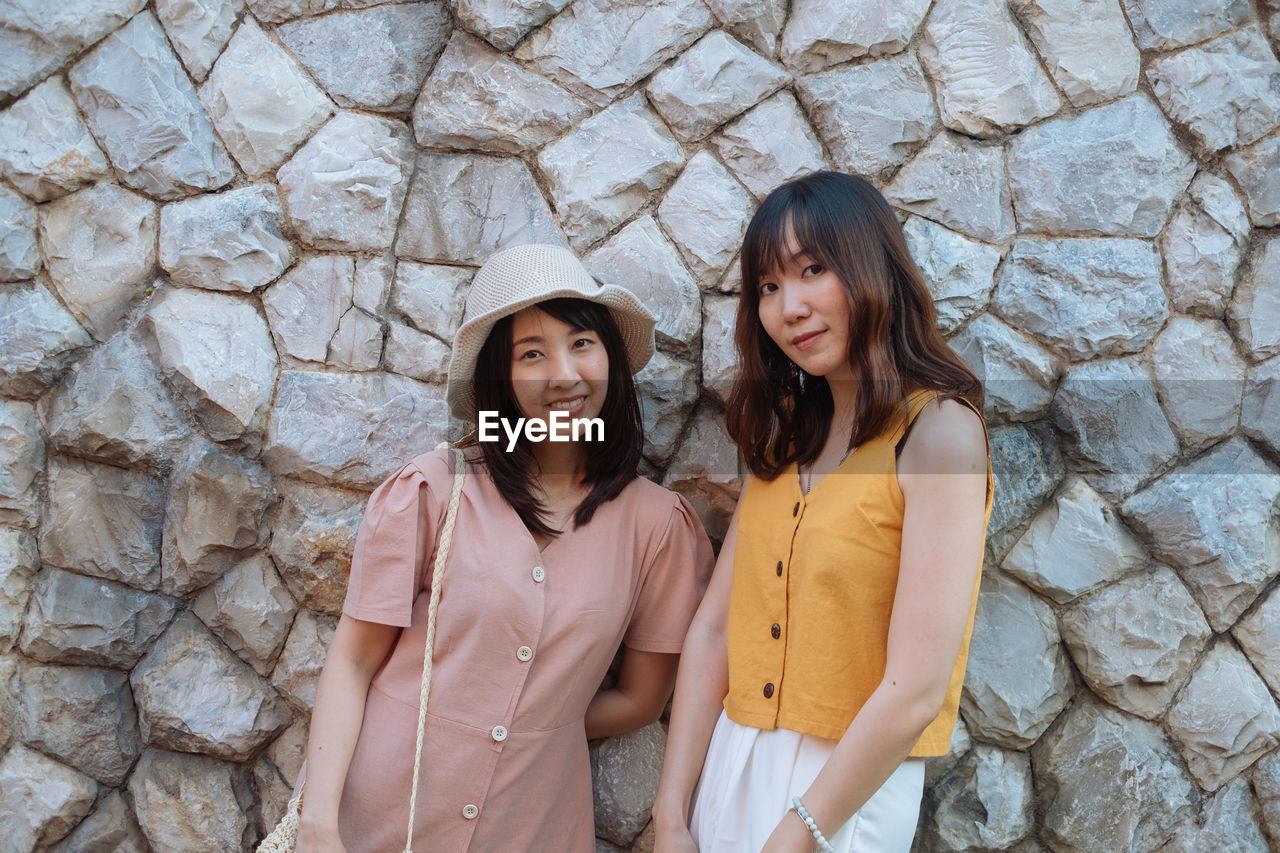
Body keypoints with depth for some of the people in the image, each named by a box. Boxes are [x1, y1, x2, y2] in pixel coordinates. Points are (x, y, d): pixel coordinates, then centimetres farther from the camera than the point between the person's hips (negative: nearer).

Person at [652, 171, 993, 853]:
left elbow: (916, 694, -20)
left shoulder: (939, 432, -15)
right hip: (727, 768, 6)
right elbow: (713, 628, 0)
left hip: (848, 793, -6)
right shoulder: (787, 438, 5)